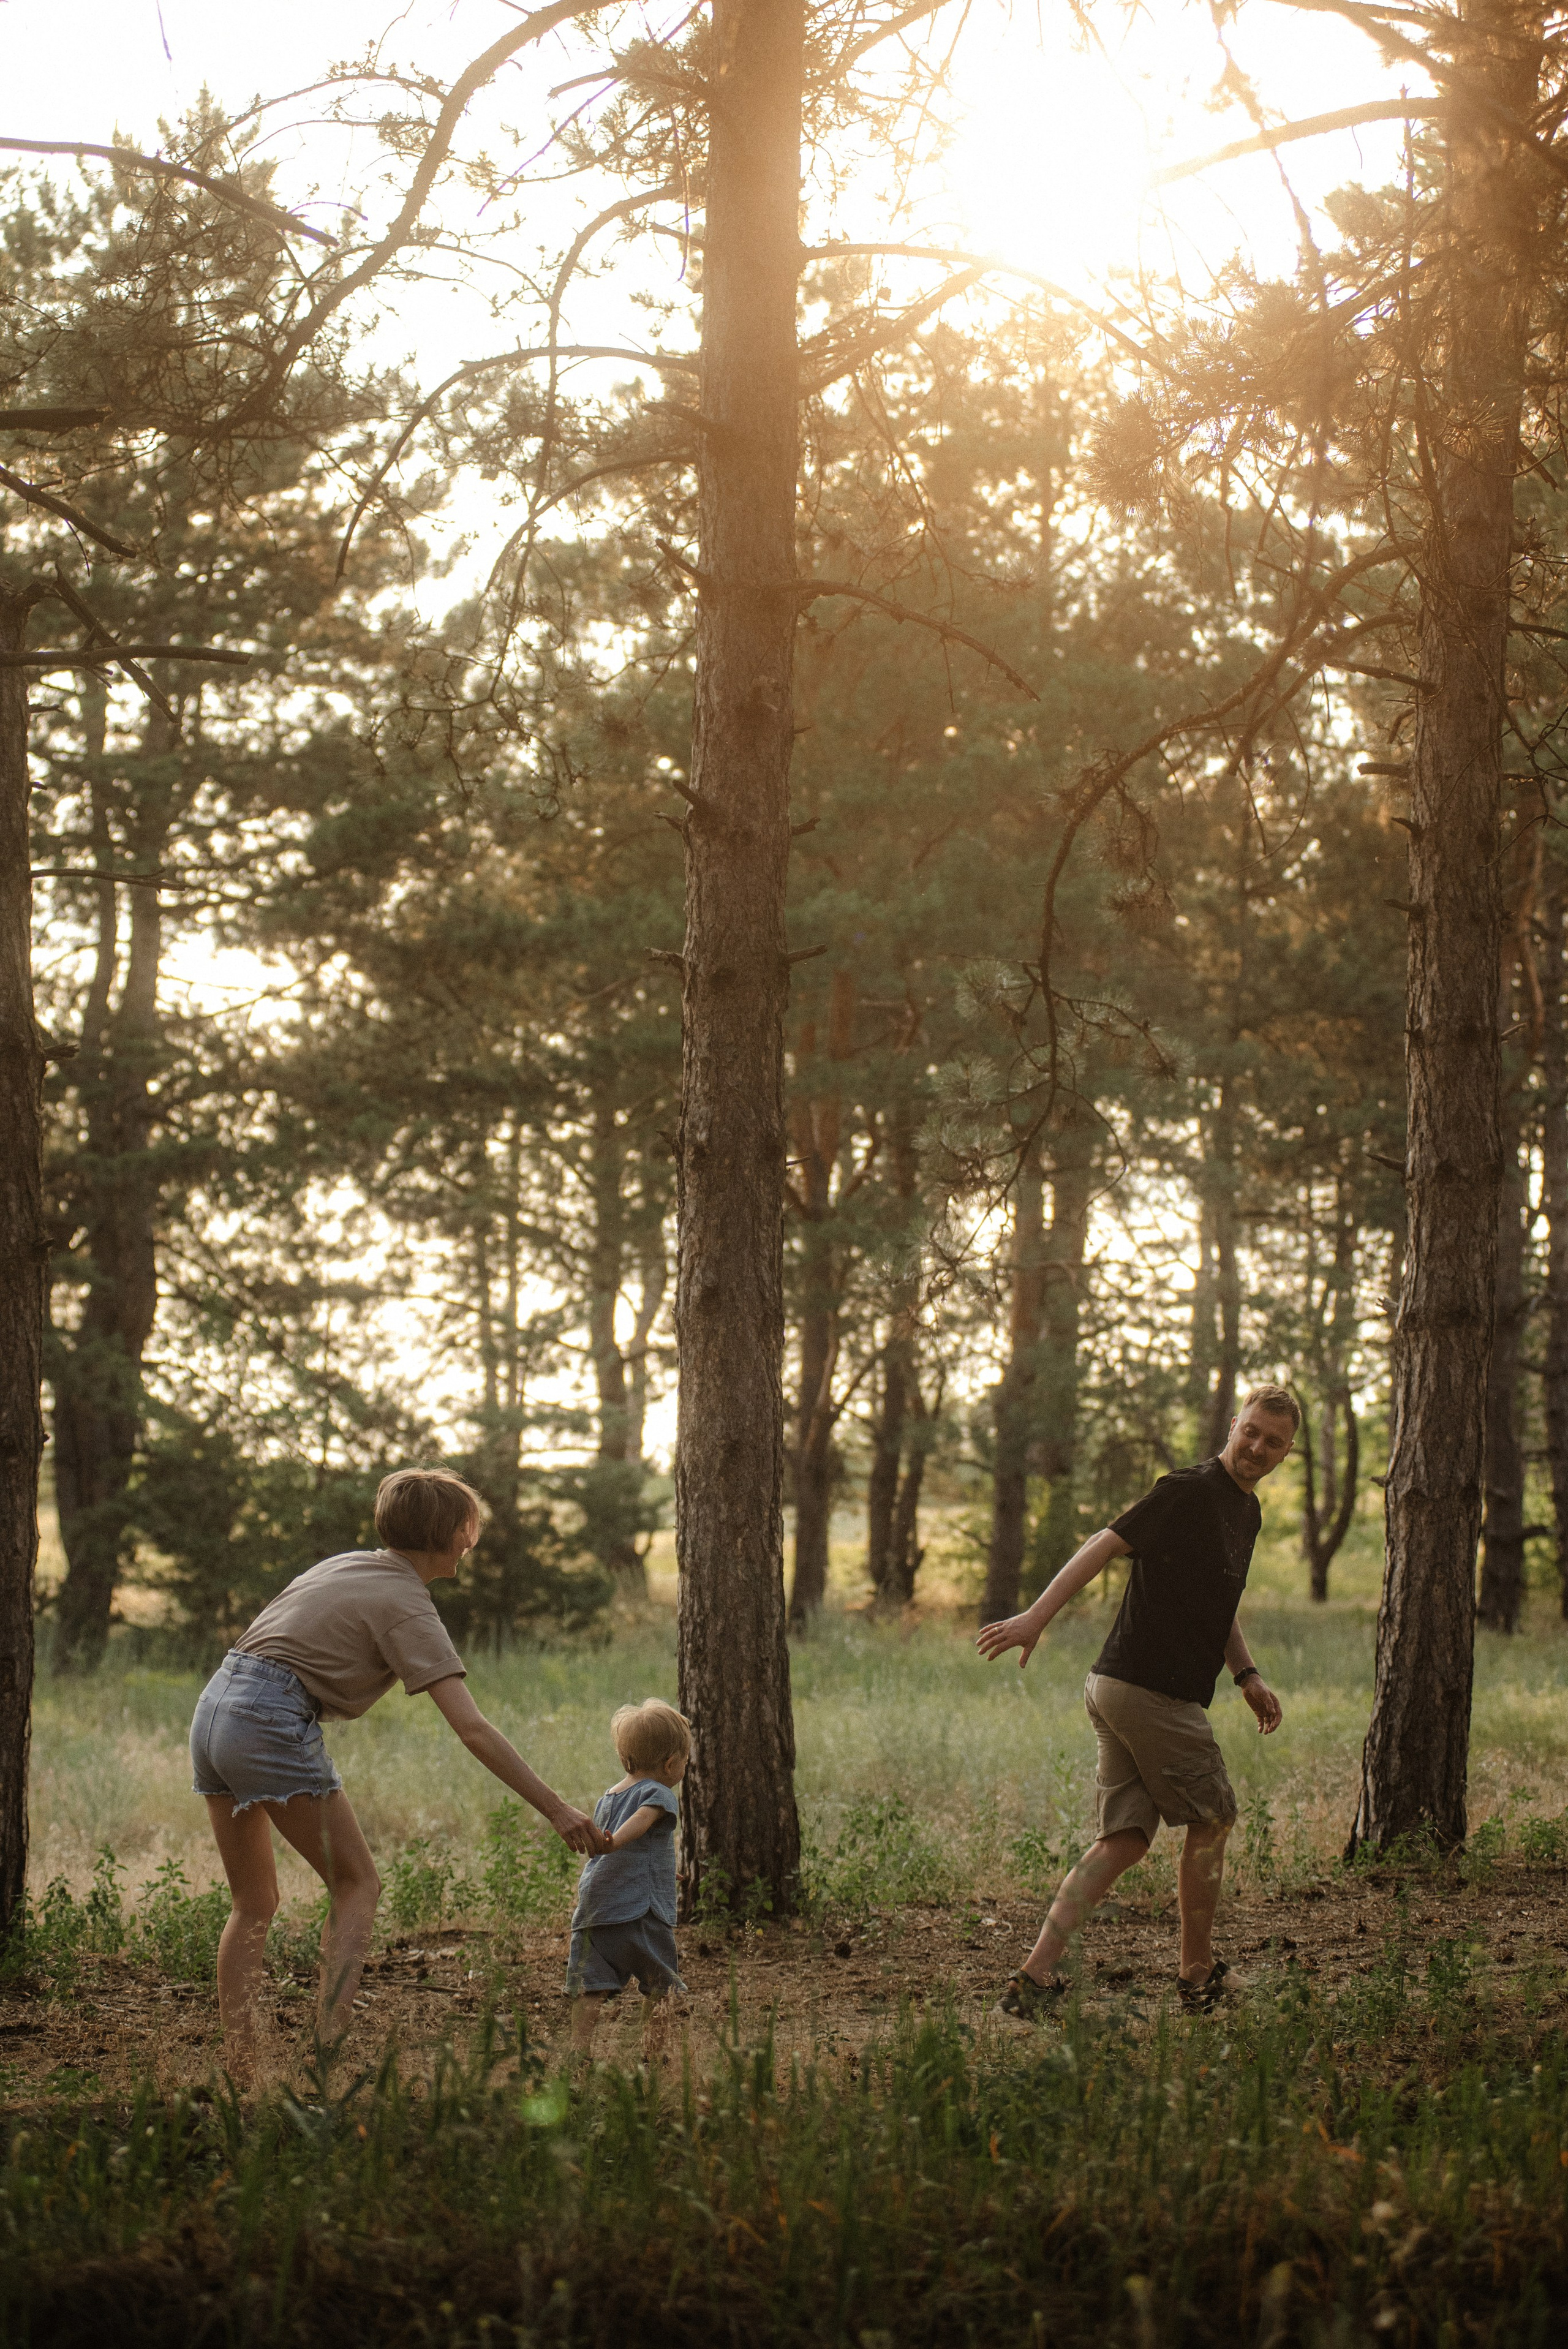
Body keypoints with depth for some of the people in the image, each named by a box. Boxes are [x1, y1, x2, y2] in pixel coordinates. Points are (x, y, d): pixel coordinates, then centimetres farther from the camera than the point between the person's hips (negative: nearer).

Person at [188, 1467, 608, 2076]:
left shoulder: (346, 1566, 18)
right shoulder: (407, 1608, -7)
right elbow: (473, 1730, -15)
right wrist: (555, 1809, -16)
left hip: (214, 1706, 8)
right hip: (270, 1723, -8)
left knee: (254, 1904, 14)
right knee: (358, 1885, 2)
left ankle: (237, 2072, 9)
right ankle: (330, 2049, -12)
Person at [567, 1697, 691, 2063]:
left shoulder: (605, 1798, 22)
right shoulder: (660, 1794, -3)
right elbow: (641, 1820, -24)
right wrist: (615, 1842, -42)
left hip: (593, 1908, 6)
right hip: (640, 1909, -6)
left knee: (590, 1989, 2)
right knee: (659, 1986, 7)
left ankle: (580, 2049, -7)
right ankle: (653, 2053, 6)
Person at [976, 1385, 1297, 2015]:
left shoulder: (1248, 1512, 19)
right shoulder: (1189, 1491, -12)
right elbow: (1106, 1544, -19)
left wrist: (1247, 1676, 21)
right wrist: (1037, 1616, -27)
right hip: (1151, 1692, -9)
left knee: (1123, 1839, 4)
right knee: (1212, 1822, 5)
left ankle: (1035, 1975, -4)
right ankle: (1199, 1975, 19)